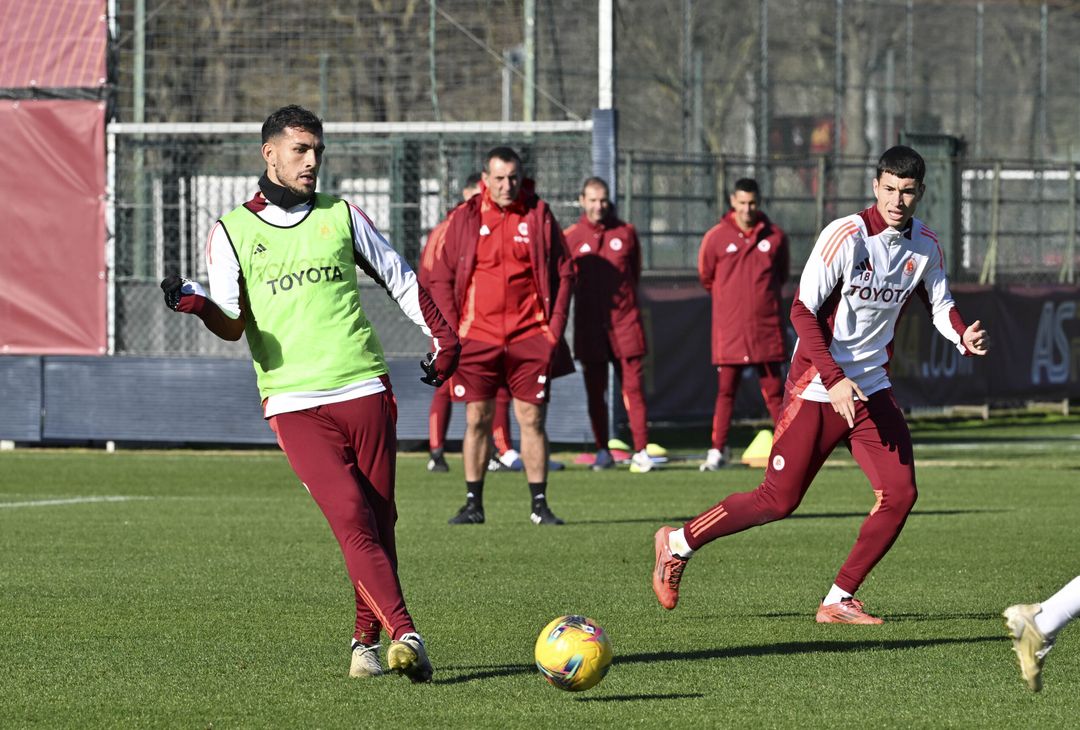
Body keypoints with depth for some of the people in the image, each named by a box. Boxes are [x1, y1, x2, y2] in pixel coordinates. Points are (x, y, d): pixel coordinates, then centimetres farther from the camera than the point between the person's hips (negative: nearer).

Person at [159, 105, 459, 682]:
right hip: (294, 405, -3)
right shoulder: (231, 231, 8)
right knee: (351, 517, -18)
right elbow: (232, 325, 1)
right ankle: (405, 635, -25)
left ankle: (367, 641, 16)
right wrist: (200, 306, -20)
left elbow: (399, 280, 23)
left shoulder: (342, 217, 14)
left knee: (378, 524, 2)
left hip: (365, 391, 3)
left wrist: (442, 335, 14)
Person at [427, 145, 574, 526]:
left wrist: (555, 328, 0)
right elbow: (441, 277, 6)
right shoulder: (464, 219, 4)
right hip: (477, 338, 0)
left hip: (530, 337, 0)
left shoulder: (539, 216, 5)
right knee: (477, 419, 1)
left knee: (532, 419, 1)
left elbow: (563, 274, 8)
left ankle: (540, 504, 6)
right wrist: (450, 333, -2)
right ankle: (473, 504, 8)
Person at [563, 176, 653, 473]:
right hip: (589, 326, 0)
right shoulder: (570, 237, 3)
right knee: (595, 391, 4)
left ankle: (641, 451, -7)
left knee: (632, 387, -6)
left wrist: (623, 297, 13)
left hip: (624, 323, 0)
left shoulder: (625, 232, 7)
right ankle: (602, 452, 12)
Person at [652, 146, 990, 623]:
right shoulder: (846, 236, -17)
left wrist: (964, 336, -7)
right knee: (780, 499, -6)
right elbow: (802, 311, -17)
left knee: (900, 493, -9)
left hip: (872, 387, 6)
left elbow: (940, 304, 17)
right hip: (817, 387, -6)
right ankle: (678, 543, 15)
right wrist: (835, 379, -25)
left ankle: (839, 601, 2)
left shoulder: (925, 245, 3)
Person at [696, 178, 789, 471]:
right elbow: (706, 277, 12)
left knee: (774, 390, 3)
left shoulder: (775, 236, 2)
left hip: (766, 327, 1)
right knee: (725, 390, 0)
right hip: (729, 329, -1)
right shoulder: (716, 237, -1)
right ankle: (717, 450, 2)